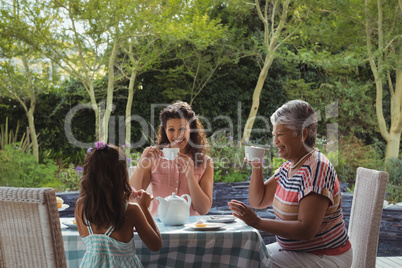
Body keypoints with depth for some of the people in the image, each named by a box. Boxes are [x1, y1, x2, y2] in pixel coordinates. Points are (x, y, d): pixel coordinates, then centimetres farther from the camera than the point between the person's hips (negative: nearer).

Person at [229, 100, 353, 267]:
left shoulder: (316, 168, -22)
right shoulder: (289, 166, 7)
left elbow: (306, 230, -29)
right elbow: (257, 201, 13)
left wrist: (258, 222, -30)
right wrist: (256, 167, -1)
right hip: (294, 248, 9)